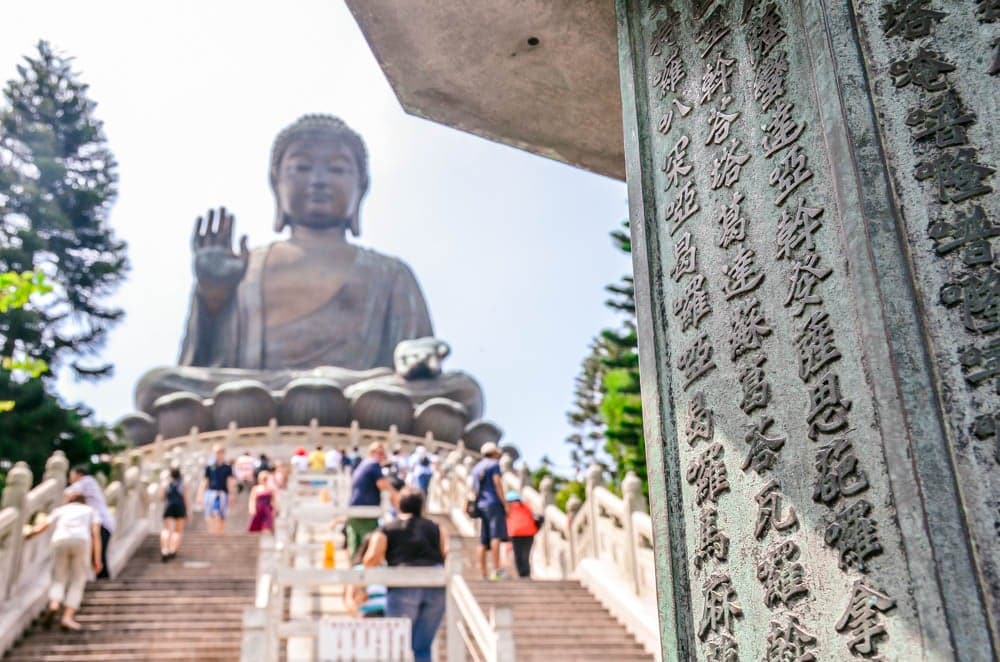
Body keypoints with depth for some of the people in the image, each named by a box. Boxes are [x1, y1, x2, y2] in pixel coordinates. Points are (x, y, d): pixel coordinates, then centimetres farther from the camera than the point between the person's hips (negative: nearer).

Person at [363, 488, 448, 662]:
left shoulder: (386, 531, 13)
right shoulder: (435, 528, 20)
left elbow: (371, 558, -3)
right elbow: (448, 553, 4)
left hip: (403, 588, -2)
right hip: (435, 589, 2)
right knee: (423, 647, 11)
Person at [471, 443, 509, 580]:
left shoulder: (476, 468, 23)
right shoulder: (493, 464, 0)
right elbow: (497, 484, -10)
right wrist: (505, 504, -11)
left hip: (480, 505, 8)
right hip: (494, 503, -8)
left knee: (483, 542, 5)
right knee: (496, 536, -17)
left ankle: (484, 573, 3)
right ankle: (497, 569, -28)